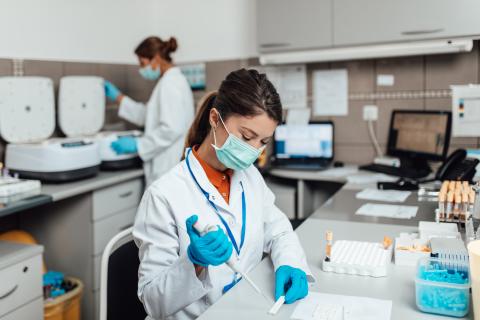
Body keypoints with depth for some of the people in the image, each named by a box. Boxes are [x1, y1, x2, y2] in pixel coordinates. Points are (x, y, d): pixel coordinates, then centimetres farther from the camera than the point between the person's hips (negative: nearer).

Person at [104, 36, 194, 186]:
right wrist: (118, 97, 22)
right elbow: (148, 115, 24)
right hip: (167, 165, 10)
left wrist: (137, 144, -15)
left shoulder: (171, 82, -14)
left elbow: (172, 129, -23)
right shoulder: (170, 81, 16)